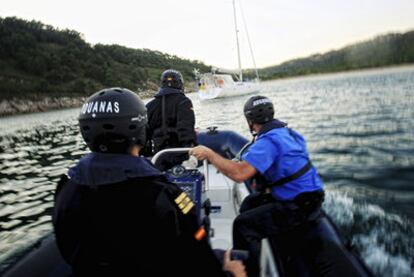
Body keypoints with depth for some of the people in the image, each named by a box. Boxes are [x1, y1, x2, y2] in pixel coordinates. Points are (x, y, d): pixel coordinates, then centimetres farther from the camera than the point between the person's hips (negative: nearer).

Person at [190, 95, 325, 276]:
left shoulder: (268, 140, -21)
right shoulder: (286, 131, 8)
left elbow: (240, 174, -32)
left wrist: (209, 154, -21)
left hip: (299, 206, -10)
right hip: (308, 196, 10)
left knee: (243, 225, -14)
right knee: (249, 204, 22)